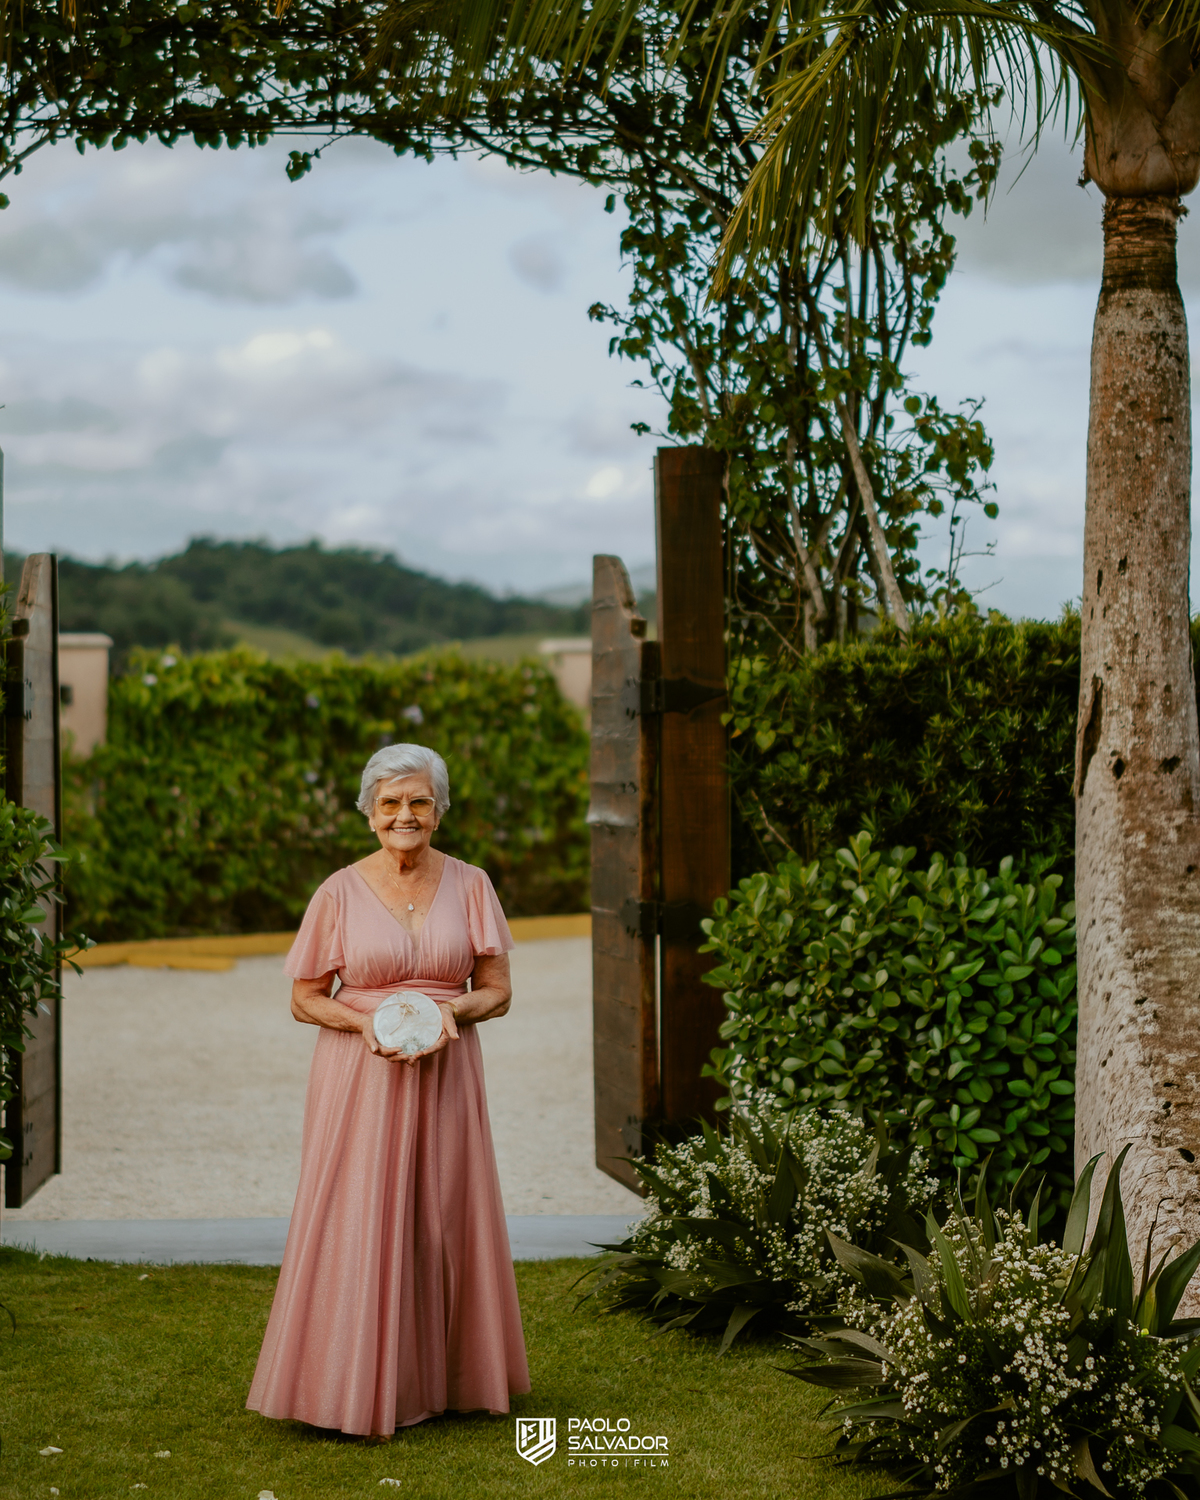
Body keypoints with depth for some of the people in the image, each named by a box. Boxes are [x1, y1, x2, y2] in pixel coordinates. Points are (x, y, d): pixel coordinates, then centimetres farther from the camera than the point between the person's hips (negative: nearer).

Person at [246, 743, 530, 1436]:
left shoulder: (470, 885, 3)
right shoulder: (340, 892, -2)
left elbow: (498, 989, 5)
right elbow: (305, 999, 3)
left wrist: (454, 1009, -15)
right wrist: (368, 1023, -15)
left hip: (446, 1076, 2)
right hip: (360, 1075, -2)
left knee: (443, 1222, 5)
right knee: (358, 1227, -3)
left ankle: (443, 1378, 19)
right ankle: (359, 1388, 8)